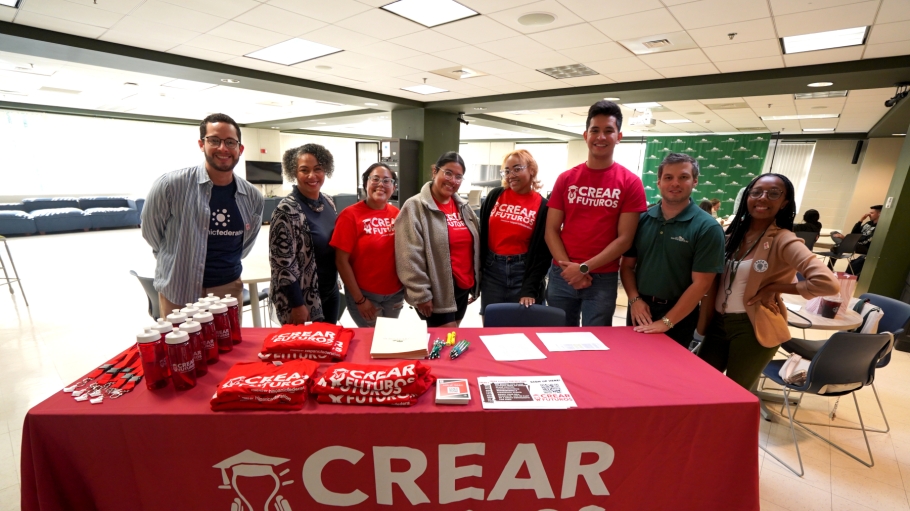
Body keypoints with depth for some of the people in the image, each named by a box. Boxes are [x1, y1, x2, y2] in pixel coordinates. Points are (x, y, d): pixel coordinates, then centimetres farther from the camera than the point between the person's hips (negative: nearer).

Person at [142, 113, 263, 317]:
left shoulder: (252, 197, -2)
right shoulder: (170, 185, -13)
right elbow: (150, 231, 2)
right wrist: (177, 263, 11)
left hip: (229, 290, 3)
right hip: (178, 295, -3)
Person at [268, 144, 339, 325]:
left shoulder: (328, 202, 3)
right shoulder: (286, 210, -19)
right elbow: (282, 262, -19)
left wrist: (336, 283, 14)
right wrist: (297, 305, -18)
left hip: (330, 292, 7)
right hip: (302, 298, -7)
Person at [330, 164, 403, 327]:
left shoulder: (397, 214, -1)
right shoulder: (350, 215, -13)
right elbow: (341, 261, -12)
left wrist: (403, 291, 4)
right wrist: (359, 299, -11)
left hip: (395, 294, 4)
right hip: (365, 295, -4)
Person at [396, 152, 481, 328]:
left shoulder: (464, 207, 9)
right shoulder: (415, 207, -12)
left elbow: (475, 247, 15)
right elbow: (410, 258, -17)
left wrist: (476, 283, 14)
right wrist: (421, 294, -18)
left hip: (463, 287, 7)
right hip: (437, 291, -7)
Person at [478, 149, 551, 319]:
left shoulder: (542, 206, -3)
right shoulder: (495, 196, 3)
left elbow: (542, 253, -4)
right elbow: (481, 235, 4)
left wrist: (530, 289, -11)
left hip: (523, 272, -2)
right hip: (492, 271, 2)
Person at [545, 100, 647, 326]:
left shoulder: (630, 183, -1)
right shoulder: (566, 179, 5)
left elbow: (625, 238, -6)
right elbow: (551, 230, 2)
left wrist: (585, 267, -13)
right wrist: (568, 266, -10)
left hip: (603, 279, -2)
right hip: (562, 276, 2)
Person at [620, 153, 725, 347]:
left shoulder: (707, 227, -9)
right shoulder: (642, 219, 0)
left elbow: (701, 283, -13)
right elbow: (627, 265, 5)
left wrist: (666, 322, -16)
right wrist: (635, 299, -10)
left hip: (678, 315, -3)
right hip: (639, 309, 3)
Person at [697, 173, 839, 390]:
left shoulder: (784, 241, -13)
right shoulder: (733, 234, 5)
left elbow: (827, 283, -25)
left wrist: (774, 288, -17)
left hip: (753, 328, -5)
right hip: (718, 322, 5)